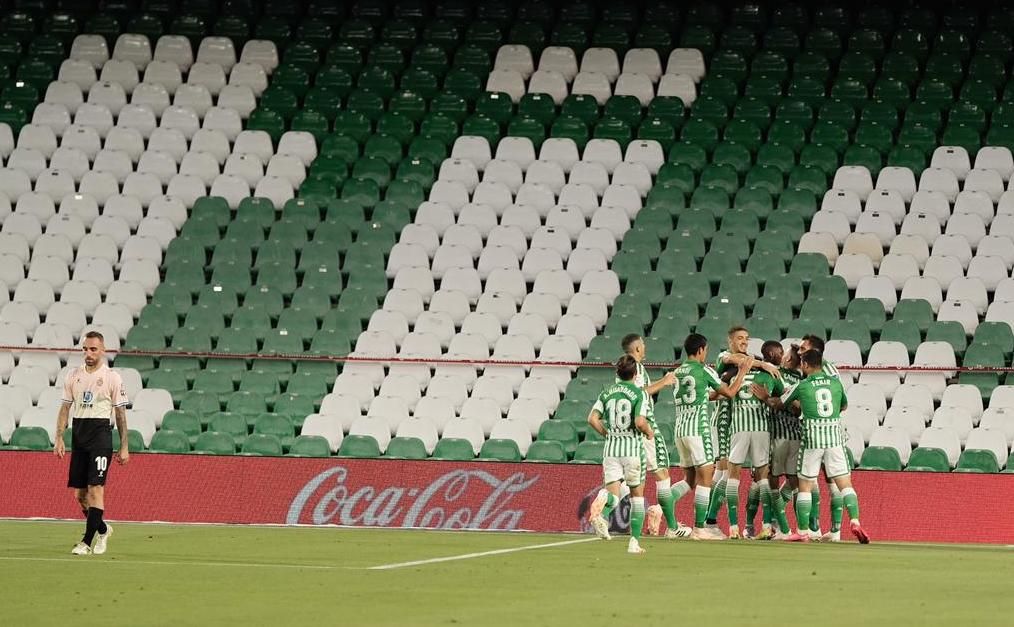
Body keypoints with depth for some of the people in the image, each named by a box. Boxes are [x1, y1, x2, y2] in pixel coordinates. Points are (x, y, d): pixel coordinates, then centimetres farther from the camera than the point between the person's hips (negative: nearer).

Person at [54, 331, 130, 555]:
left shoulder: (112, 377, -1)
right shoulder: (74, 376, 10)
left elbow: (120, 413, 2)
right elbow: (65, 408, 13)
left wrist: (124, 447, 0)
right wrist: (59, 438, 3)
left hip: (101, 434, -5)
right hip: (78, 435, 5)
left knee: (95, 489, -13)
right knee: (80, 494, 6)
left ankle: (87, 542, -13)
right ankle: (102, 530, 30)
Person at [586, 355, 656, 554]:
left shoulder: (607, 392, 7)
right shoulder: (639, 393, -6)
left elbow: (593, 419, 1)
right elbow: (640, 421, -18)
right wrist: (650, 433, 3)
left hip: (611, 447, 3)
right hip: (633, 447, -3)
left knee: (613, 492, -1)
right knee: (637, 495, 12)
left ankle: (600, 513, -38)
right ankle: (634, 541, 9)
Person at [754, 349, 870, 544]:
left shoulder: (801, 386, -2)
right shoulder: (836, 383, 6)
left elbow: (778, 404, 14)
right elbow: (844, 406, 24)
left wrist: (766, 398, 33)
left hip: (812, 436, -2)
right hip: (835, 435, 2)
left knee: (805, 485, 8)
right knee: (845, 483, 2)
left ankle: (802, 532, 7)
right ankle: (855, 522, -16)